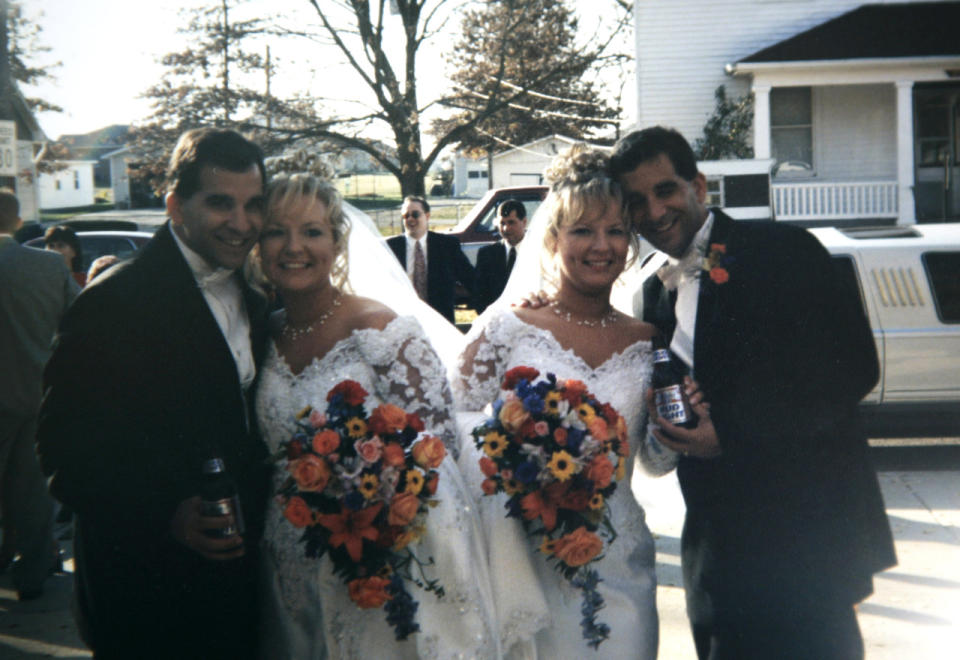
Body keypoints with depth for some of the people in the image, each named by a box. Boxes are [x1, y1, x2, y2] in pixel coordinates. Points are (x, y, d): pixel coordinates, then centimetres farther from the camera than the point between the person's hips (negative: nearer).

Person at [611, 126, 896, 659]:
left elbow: (852, 366, -16)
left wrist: (731, 432, -20)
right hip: (716, 546, 6)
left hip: (802, 531, -6)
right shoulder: (654, 293, 11)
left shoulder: (781, 250, -8)